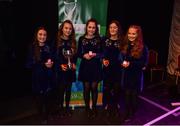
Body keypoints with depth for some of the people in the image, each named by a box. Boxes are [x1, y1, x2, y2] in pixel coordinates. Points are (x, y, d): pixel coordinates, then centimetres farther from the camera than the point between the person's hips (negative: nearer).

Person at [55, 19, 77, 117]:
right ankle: (60, 107, 15)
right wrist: (60, 65, -16)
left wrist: (74, 63, -4)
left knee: (68, 88, 10)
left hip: (70, 69, 4)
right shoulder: (57, 41, -2)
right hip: (60, 69, -3)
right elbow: (54, 55, -6)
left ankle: (67, 107, 22)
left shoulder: (73, 41, 11)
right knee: (61, 89, 0)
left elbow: (75, 55, 13)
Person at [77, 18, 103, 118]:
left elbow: (102, 53, 0)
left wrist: (95, 55, -17)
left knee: (94, 88, 6)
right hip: (85, 66, 1)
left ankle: (94, 108, 22)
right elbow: (78, 53, 2)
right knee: (86, 88, 6)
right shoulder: (81, 39, 2)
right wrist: (84, 55, -17)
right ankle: (87, 108, 21)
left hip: (96, 67, 0)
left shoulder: (99, 39, 1)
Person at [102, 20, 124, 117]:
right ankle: (107, 108, 19)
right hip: (107, 68, 1)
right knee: (106, 88, 5)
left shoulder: (122, 41, -2)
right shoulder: (105, 40, 3)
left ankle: (116, 108, 23)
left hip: (118, 69, -1)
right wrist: (103, 60, -13)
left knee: (117, 89, 7)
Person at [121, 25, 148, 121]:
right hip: (126, 75, 3)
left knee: (134, 95, 10)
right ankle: (127, 113, 26)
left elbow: (144, 63, -12)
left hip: (136, 75, -3)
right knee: (127, 94, 9)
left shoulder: (142, 47, -11)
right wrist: (123, 63, -9)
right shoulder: (125, 45, 3)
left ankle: (132, 114, 28)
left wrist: (131, 64, -22)